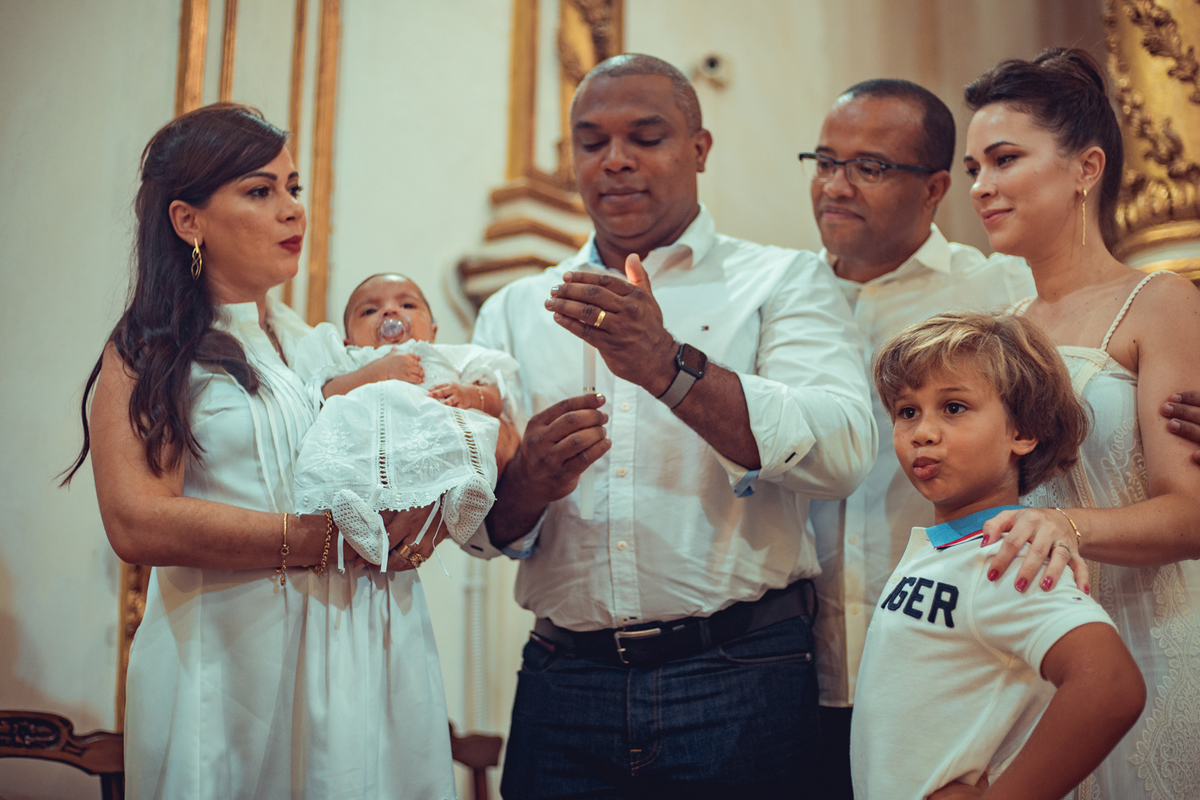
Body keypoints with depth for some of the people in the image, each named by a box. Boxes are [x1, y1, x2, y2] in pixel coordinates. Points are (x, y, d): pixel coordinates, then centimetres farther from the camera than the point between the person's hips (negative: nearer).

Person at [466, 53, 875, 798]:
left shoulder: (785, 282, 3)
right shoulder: (514, 311, 11)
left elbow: (842, 453, -14)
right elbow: (475, 525, 6)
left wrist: (668, 367, -25)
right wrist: (528, 481, -17)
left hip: (739, 681, -2)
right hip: (563, 687, 2)